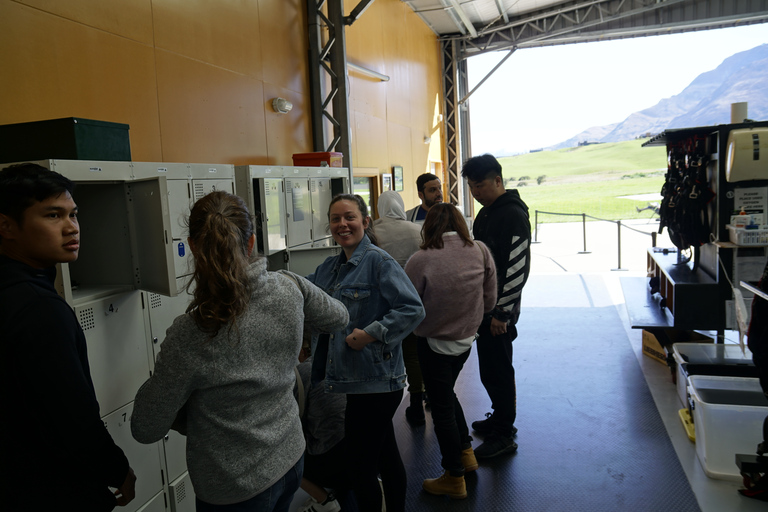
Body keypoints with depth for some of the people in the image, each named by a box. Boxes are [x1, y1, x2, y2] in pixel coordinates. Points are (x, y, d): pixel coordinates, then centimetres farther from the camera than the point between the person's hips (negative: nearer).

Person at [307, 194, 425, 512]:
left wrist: (371, 333, -23)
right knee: (386, 456, 23)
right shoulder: (329, 268, 12)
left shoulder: (379, 261, -13)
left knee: (360, 470, 1)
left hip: (375, 382, -8)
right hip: (358, 380, 8)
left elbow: (413, 309, -20)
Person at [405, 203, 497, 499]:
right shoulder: (480, 252, -10)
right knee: (446, 394, 28)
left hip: (434, 342, -5)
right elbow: (489, 302, 0)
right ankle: (466, 453, 37)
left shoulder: (420, 261, -22)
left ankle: (454, 479, 25)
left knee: (441, 407, 10)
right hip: (465, 339, 5)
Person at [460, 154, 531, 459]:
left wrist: (502, 312, -21)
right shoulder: (486, 213, 13)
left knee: (497, 370, -1)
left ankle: (504, 435, 13)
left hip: (499, 311, -9)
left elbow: (518, 269, -22)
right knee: (490, 368, 18)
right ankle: (500, 418, 35)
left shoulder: (513, 215, -17)